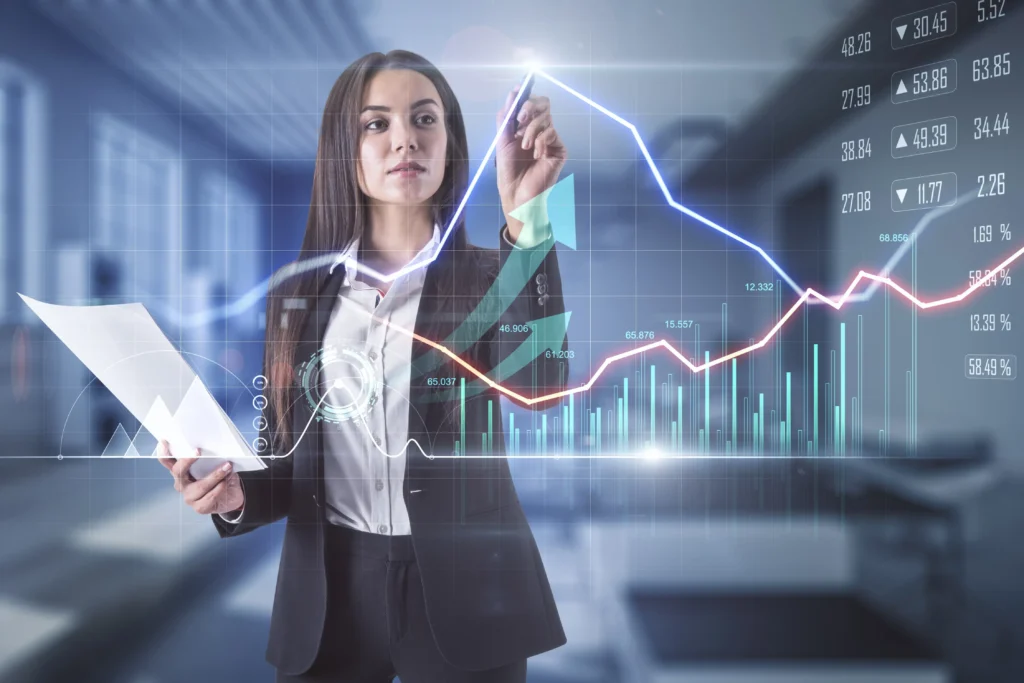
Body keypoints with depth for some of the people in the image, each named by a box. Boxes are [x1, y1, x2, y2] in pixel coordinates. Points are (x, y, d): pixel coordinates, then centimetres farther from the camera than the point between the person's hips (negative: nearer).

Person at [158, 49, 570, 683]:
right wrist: (238, 493, -13)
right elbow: (288, 458, 7)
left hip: (463, 590, -2)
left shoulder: (491, 277, -5)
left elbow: (537, 385, -24)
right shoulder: (298, 291, 2)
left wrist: (525, 215, -28)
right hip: (327, 594, 3)